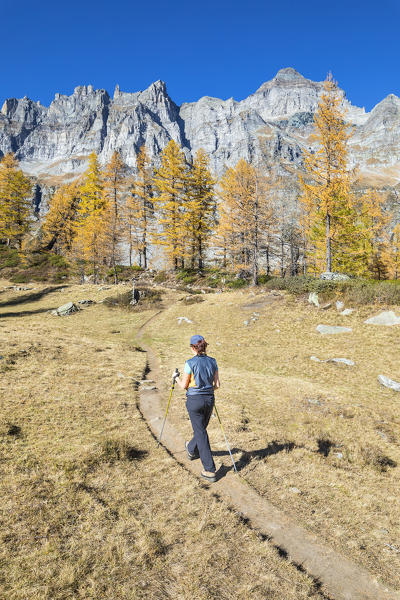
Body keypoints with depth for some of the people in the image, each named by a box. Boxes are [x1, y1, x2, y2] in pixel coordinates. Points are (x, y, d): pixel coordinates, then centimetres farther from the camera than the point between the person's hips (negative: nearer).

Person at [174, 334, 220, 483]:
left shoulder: (190, 363, -15)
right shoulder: (213, 362, -1)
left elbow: (184, 386, -8)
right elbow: (217, 385, 1)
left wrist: (177, 380, 12)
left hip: (195, 400, -5)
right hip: (209, 399, 5)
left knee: (201, 434, 1)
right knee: (201, 428, 25)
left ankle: (210, 471, 2)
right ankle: (192, 450, 52)